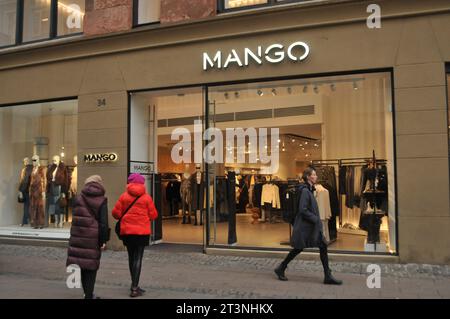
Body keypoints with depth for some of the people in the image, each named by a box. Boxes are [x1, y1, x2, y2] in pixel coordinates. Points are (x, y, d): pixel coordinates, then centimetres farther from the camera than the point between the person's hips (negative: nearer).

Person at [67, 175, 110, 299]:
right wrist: (103, 240, -6)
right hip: (93, 238, -3)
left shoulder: (79, 198, 7)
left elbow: (74, 217, 10)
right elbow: (103, 222, -9)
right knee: (91, 266, 5)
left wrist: (73, 235, 15)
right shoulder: (101, 200, -3)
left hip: (78, 236, 3)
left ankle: (87, 293, 21)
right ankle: (89, 295, 9)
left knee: (82, 263, 11)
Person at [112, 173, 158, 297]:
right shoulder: (146, 197, -3)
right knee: (138, 258, -1)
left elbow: (116, 213, -2)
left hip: (127, 231, 2)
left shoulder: (124, 196, -1)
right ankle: (134, 288, -5)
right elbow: (153, 215, -1)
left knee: (131, 257, 15)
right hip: (142, 231, -2)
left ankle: (134, 285, 26)